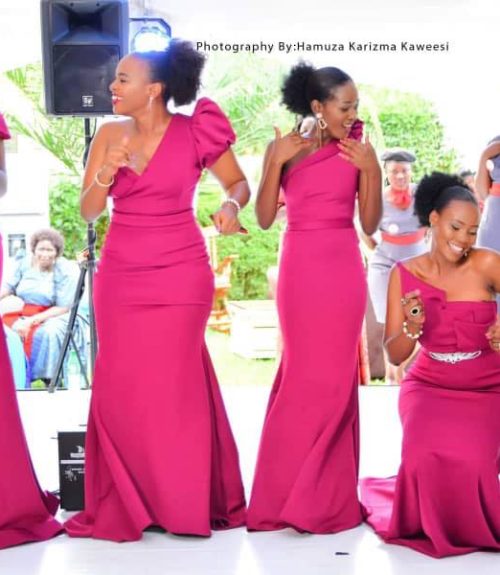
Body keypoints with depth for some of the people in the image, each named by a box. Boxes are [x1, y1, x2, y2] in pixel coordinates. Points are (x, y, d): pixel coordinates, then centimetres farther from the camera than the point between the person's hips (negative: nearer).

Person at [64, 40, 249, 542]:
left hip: (180, 275, -3)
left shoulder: (195, 132, -6)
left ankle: (187, 501, 13)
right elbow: (88, 210, 2)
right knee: (121, 387, 2)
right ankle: (128, 503, 15)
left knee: (175, 383, -1)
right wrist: (108, 172, -16)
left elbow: (239, 184, 6)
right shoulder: (109, 134, 3)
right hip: (120, 276, 3)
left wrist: (230, 206, -15)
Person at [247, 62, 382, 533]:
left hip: (344, 270, 1)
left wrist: (370, 169, -8)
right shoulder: (283, 148, 1)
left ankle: (329, 495, 16)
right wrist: (277, 162, -12)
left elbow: (370, 224, 2)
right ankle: (287, 493, 14)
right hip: (301, 268, -1)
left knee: (335, 378, 4)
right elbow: (264, 219, -3)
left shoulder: (359, 152, 3)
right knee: (304, 377, 1)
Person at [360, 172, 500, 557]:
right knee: (426, 454, -29)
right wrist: (412, 328, -24)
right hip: (430, 386, 1)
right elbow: (395, 355, -2)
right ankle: (430, 525, 10)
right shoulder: (404, 274, -5)